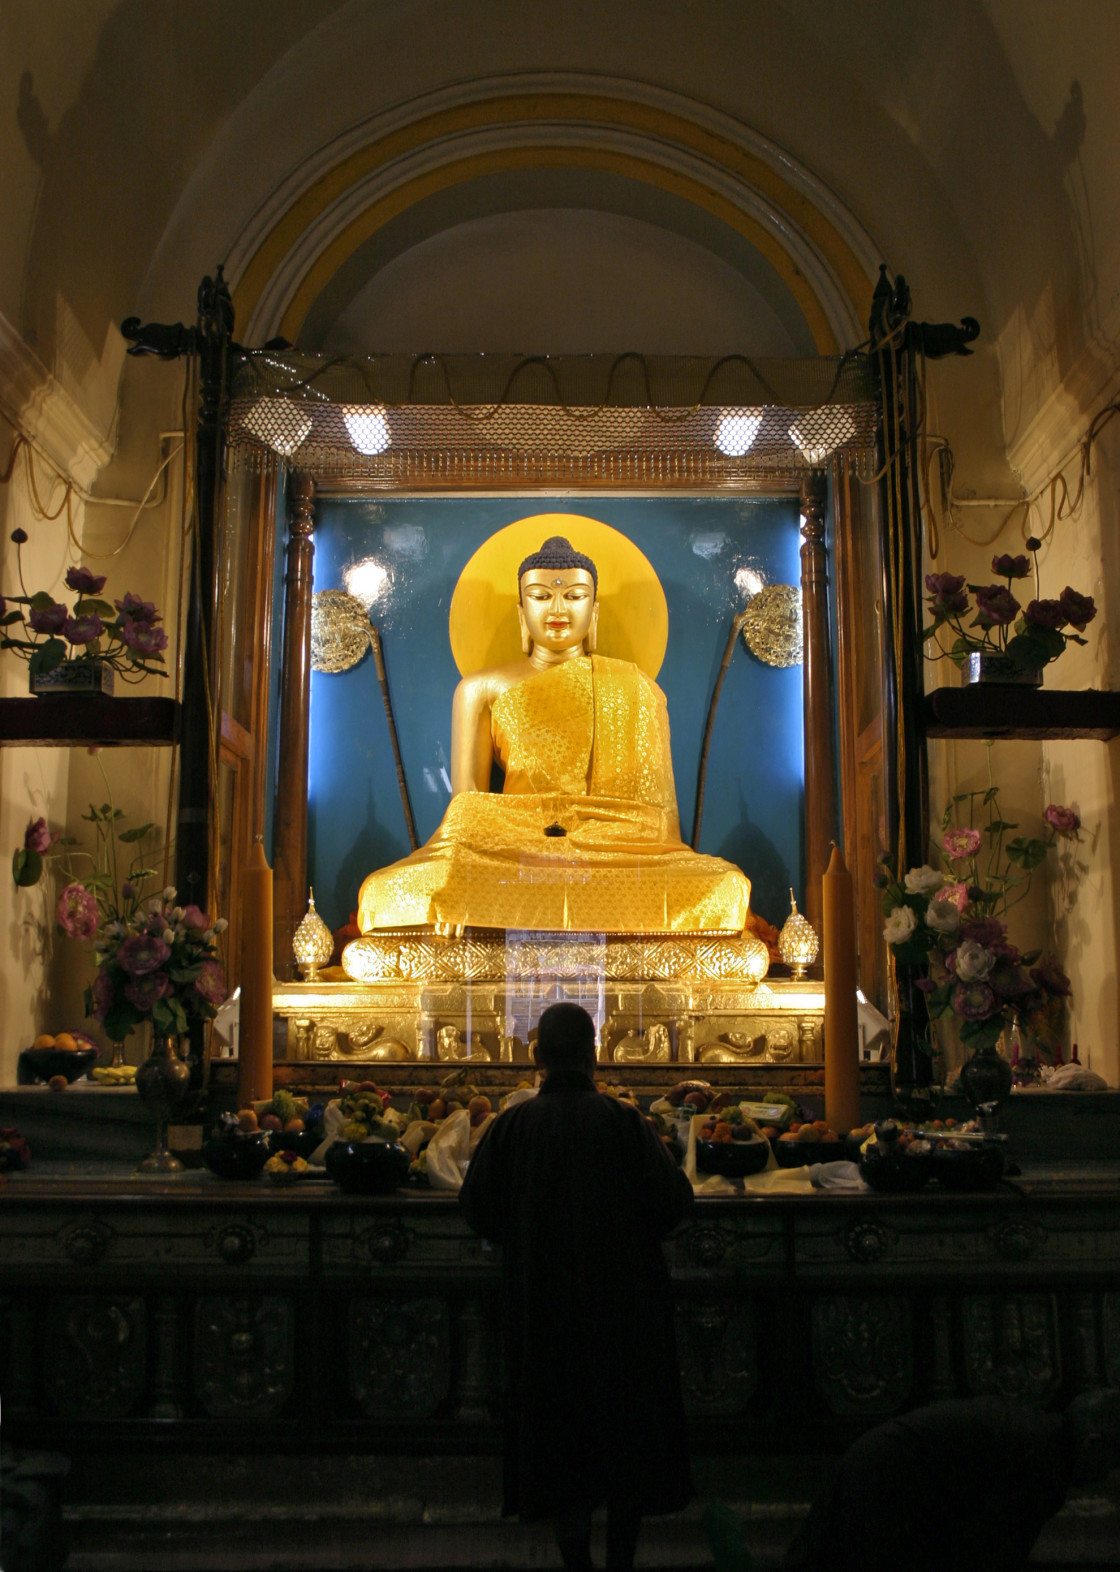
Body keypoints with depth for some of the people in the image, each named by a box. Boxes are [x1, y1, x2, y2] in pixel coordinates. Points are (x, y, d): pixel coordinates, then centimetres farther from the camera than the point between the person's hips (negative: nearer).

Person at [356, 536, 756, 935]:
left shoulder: (637, 688, 22)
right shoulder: (481, 689, 19)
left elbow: (661, 800, 14)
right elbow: (466, 797, 9)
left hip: (619, 850, 1)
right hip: (510, 848, -1)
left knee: (724, 889, -35)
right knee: (392, 893, -34)